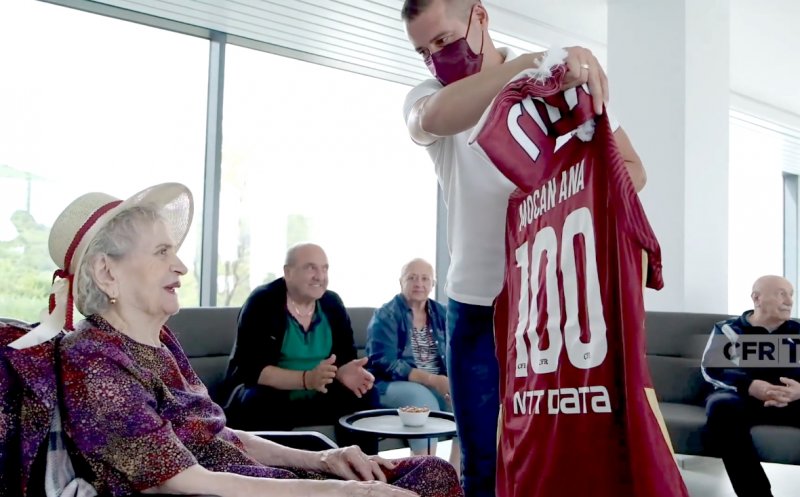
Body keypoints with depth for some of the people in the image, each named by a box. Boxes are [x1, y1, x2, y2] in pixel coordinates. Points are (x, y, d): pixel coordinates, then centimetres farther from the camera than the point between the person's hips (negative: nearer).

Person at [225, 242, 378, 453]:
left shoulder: (332, 303, 1)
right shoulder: (261, 303, -14)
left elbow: (346, 357, 1)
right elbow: (250, 368, -22)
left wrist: (345, 372, -25)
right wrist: (306, 379, -34)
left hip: (319, 399, 5)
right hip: (270, 396, -4)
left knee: (363, 395, -16)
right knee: (257, 403, -35)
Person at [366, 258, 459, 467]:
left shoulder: (441, 313, 12)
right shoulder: (386, 316, -4)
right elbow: (384, 363, -16)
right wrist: (431, 379, -24)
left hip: (439, 383, 5)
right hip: (393, 385, -5)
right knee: (425, 400, -34)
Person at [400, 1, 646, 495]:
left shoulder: (567, 78, -1)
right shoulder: (423, 97, -1)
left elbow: (631, 169, 0)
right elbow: (436, 118, -27)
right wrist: (532, 64, -40)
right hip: (477, 303, 1)